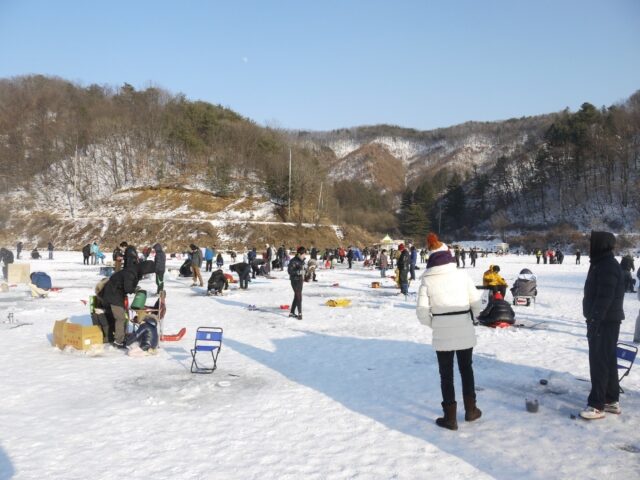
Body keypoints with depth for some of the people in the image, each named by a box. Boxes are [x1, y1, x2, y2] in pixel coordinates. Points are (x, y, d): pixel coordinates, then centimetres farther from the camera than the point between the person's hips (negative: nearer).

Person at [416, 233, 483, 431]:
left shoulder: (427, 281, -7)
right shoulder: (462, 275, -5)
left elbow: (422, 312, -8)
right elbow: (477, 304, -3)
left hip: (442, 334, -1)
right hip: (465, 332, 1)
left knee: (446, 374, 11)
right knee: (466, 370, 20)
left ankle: (450, 417, 14)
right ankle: (470, 410, 30)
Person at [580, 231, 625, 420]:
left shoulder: (607, 266, -18)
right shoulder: (602, 264, 15)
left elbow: (605, 298, -24)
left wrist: (594, 321, -24)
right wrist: (593, 320, 21)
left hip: (605, 322, -11)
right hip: (603, 321, 11)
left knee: (599, 362, -7)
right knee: (607, 360, 15)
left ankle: (597, 405, -3)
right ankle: (611, 400, 24)